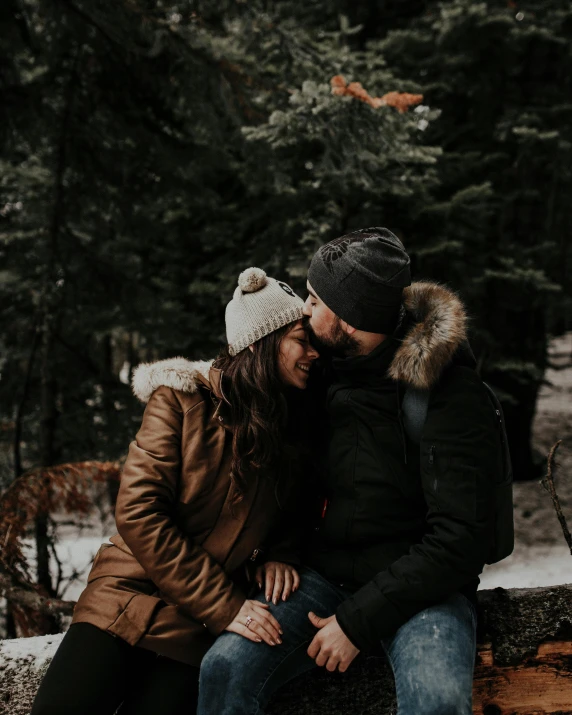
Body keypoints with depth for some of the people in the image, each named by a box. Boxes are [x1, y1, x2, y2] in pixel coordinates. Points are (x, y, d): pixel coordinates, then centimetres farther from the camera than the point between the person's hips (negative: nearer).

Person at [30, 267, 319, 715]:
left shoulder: (294, 426, 4)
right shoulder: (183, 400, -8)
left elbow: (287, 510, 19)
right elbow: (139, 510, -14)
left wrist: (281, 555, -4)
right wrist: (223, 606, -17)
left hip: (200, 628, 3)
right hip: (133, 597, -3)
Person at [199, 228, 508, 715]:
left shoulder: (453, 395, -15)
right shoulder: (325, 366, 3)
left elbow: (460, 539, -18)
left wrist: (358, 620, -18)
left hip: (421, 585, -4)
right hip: (325, 573, 5)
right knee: (226, 667, -19)